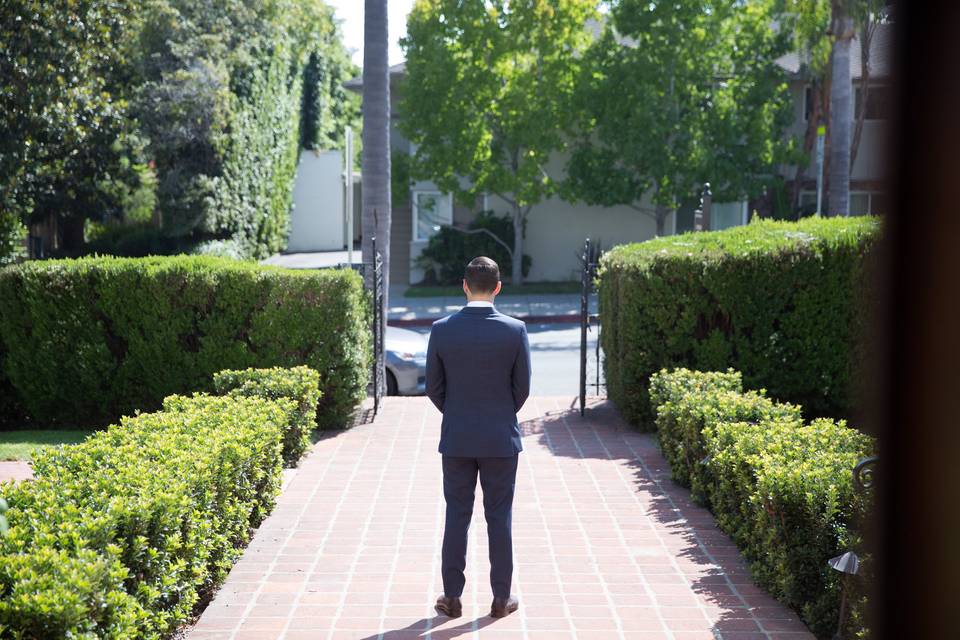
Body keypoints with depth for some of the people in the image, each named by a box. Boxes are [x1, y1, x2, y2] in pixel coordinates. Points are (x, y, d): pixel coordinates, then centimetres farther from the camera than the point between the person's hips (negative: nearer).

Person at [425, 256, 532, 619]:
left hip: (456, 439, 1)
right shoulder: (515, 330, -9)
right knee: (499, 518, 7)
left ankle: (452, 597, 14)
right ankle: (501, 598, 13)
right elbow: (522, 387, -3)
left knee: (456, 517, 9)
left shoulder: (442, 329, -6)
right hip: (501, 439, -1)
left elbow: (433, 387, 0)